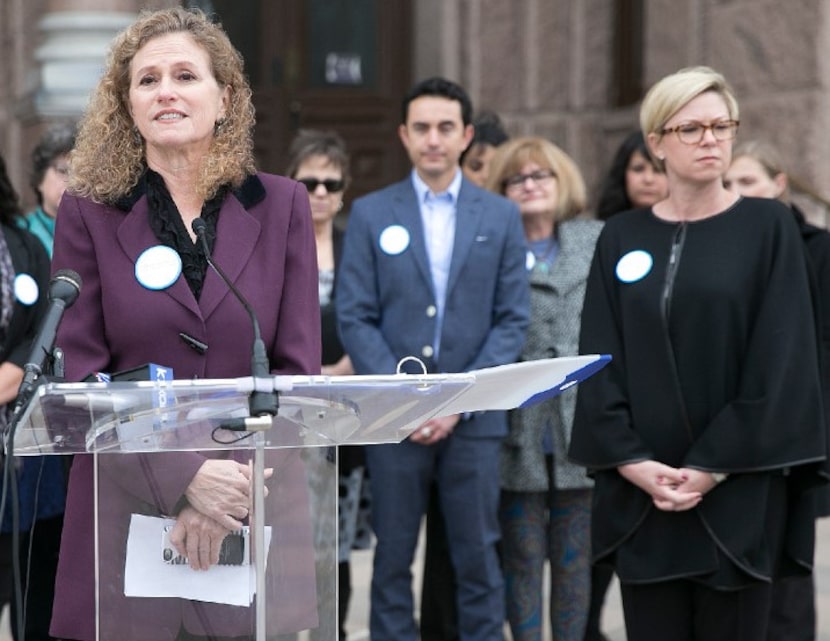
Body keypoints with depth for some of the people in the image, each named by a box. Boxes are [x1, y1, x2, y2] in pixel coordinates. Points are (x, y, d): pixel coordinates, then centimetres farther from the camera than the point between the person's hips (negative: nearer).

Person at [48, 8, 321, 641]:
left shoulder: (281, 206, 6)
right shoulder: (88, 210, 3)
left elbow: (300, 370, 2)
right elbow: (79, 377, -3)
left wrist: (236, 489, -12)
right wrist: (185, 479, -16)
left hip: (258, 518, 1)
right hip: (125, 513, -1)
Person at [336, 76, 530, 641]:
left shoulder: (501, 217, 7)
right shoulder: (370, 214, 5)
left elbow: (512, 320, 2)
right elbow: (355, 319, 0)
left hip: (473, 417, 0)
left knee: (478, 561, 4)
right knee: (393, 560, 5)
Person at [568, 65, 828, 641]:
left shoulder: (768, 227, 0)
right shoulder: (621, 238, 9)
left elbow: (781, 358, -6)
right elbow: (600, 359, 5)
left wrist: (716, 468, -12)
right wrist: (630, 462, -9)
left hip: (738, 491, -2)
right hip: (641, 490, 3)